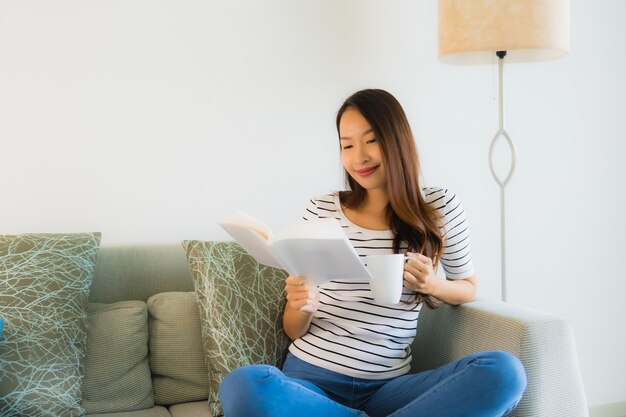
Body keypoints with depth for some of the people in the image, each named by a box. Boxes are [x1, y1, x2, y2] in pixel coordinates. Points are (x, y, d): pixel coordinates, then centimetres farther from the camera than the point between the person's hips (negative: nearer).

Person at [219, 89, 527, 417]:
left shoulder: (439, 207, 4)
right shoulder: (321, 210, 3)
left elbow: (468, 287, 19)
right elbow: (293, 330, 8)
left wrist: (434, 285, -5)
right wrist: (302, 307, -17)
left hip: (386, 387, 2)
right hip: (310, 378, -1)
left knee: (503, 371, -25)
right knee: (243, 387, -35)